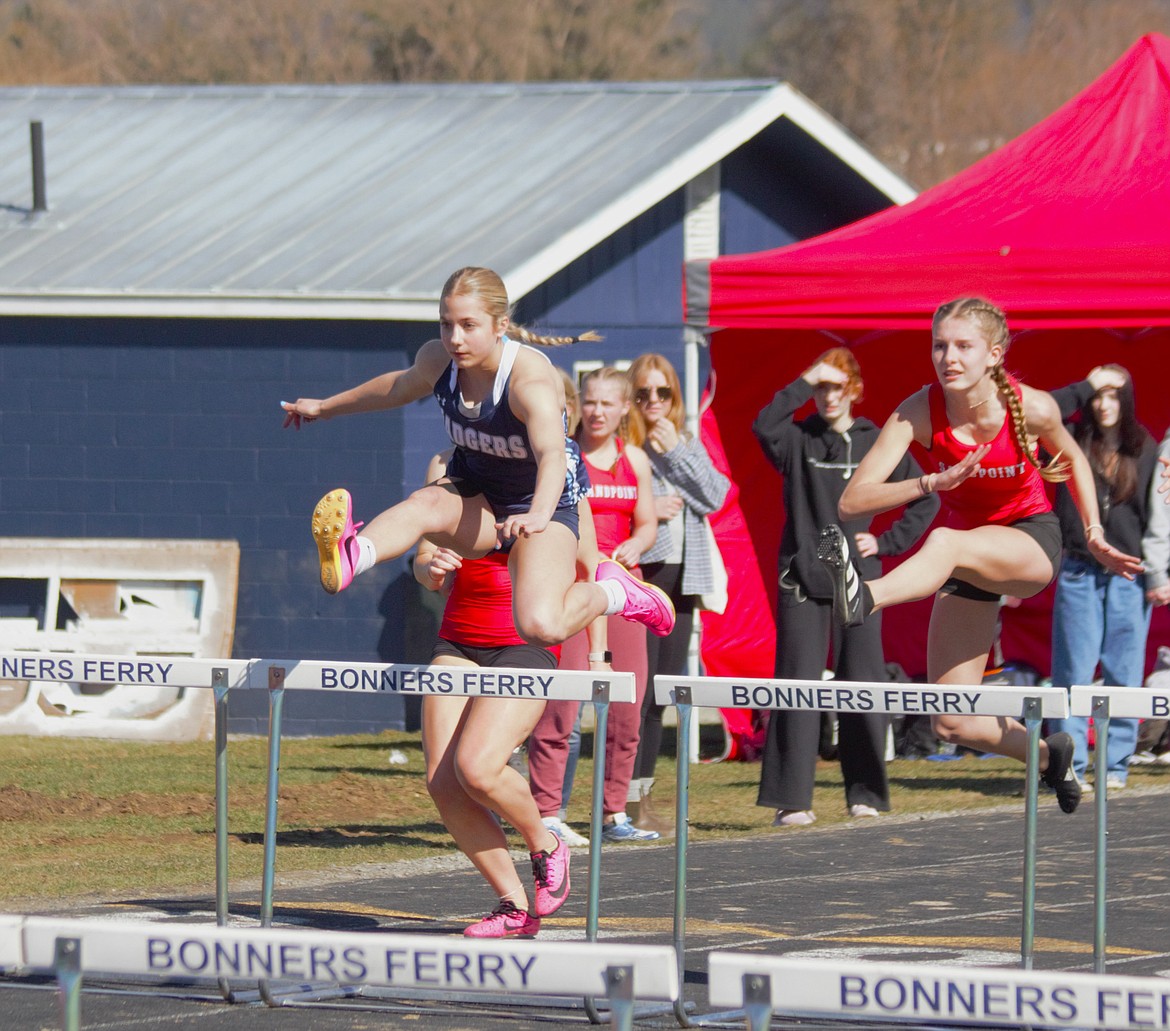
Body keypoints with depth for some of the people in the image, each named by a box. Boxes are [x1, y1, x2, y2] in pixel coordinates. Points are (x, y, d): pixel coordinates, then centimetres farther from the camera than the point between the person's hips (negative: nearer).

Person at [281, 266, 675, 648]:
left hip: (545, 505, -5)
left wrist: (538, 515, -67)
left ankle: (614, 592, 3)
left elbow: (552, 455, -47)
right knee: (423, 504, -34)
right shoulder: (437, 360, -10)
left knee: (541, 627, -29)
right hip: (475, 498, 5)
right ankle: (349, 558, -64)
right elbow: (402, 386, 16)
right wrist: (327, 407, 30)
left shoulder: (531, 380, -30)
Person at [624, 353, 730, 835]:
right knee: (638, 686, -11)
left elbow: (715, 495, 2)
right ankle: (625, 800, -9)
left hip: (680, 575, 6)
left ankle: (642, 796, 15)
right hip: (637, 573, -6)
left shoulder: (688, 446, 15)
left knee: (662, 690, 9)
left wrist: (676, 451, -4)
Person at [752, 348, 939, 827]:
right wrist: (804, 383, -16)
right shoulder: (798, 440, 5)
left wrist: (887, 543, 5)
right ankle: (792, 800, -4)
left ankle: (865, 794, 10)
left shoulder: (877, 444, 8)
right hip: (802, 581, -1)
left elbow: (925, 500, 15)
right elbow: (765, 427, -19)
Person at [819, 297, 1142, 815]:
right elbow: (851, 503, -25)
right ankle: (1050, 755, 30)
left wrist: (1094, 536, -1)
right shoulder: (919, 412, -19)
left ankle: (864, 598, -68)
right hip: (967, 552, 3)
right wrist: (935, 482, -38)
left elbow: (1072, 458, 6)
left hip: (1031, 544, -3)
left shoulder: (1032, 408, -19)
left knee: (944, 542, -39)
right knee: (952, 724, 0)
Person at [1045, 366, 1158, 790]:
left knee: (1124, 675, 3)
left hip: (1128, 577, 1)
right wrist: (1085, 387, -5)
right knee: (1073, 673, -3)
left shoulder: (1145, 449, 7)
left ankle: (1116, 766, 9)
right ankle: (1069, 766, -2)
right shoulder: (1073, 441, 6)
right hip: (1078, 575, -1)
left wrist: (1158, 572, -1)